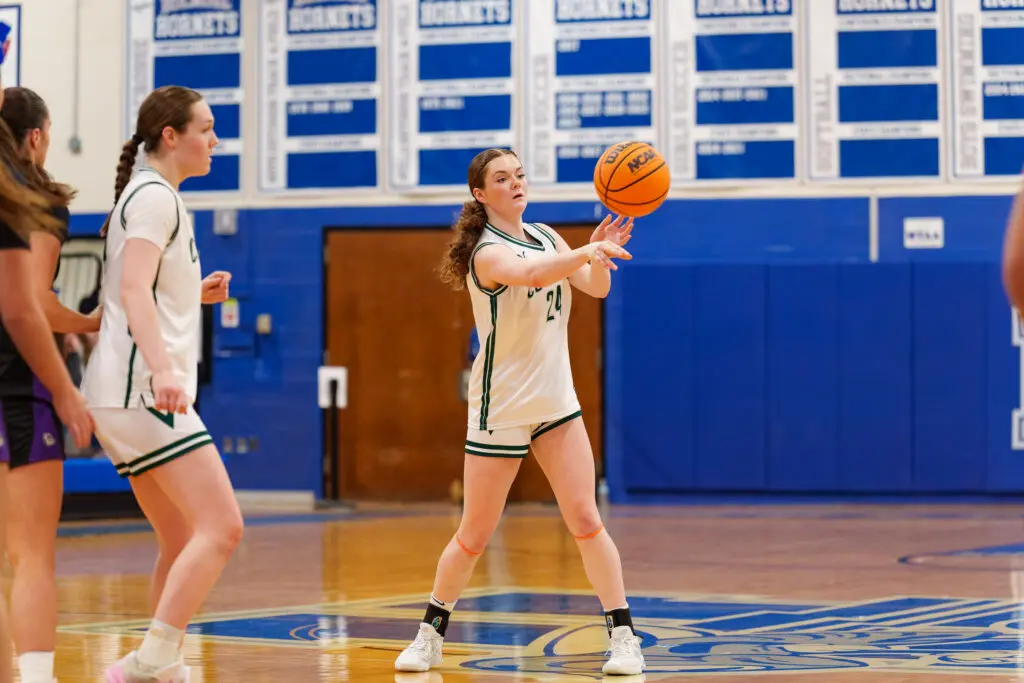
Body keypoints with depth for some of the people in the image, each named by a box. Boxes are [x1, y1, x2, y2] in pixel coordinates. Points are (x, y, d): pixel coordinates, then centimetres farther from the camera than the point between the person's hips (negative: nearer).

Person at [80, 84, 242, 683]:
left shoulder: (150, 196, 22)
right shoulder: (155, 196, -8)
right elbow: (133, 289, -22)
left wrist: (194, 293, 24)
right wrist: (162, 368, -34)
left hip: (134, 396, 10)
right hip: (143, 391, -10)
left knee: (183, 543, 11)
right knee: (222, 527, -16)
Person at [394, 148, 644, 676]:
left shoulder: (545, 236, 7)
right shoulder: (487, 252, -15)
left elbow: (595, 287, -1)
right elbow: (530, 273, -37)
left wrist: (600, 252, -22)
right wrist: (589, 251, -52)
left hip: (556, 404, 5)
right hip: (501, 409, -5)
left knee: (586, 521, -5)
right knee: (474, 537, 3)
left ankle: (623, 636, -1)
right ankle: (431, 633, 22)